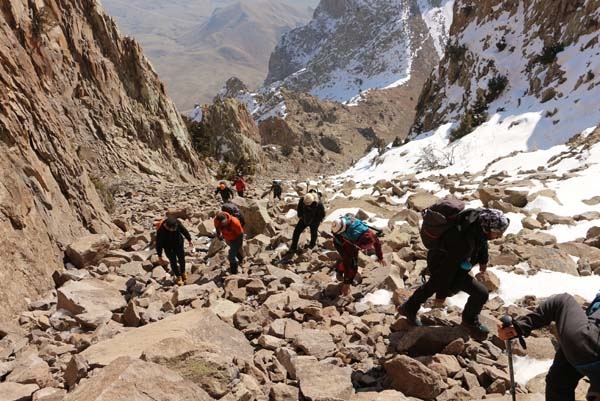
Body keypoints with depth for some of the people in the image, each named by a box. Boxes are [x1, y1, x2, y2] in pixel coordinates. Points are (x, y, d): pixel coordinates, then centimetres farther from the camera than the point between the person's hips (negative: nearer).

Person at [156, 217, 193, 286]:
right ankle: (178, 277, 27)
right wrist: (160, 257, -12)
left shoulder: (177, 223, -29)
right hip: (168, 247, -3)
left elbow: (184, 230, -9)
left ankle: (183, 272, 44)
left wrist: (189, 240, 5)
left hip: (178, 244, 3)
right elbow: (159, 244, -21)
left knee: (181, 259, 17)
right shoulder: (161, 231, -35)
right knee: (173, 262, 4)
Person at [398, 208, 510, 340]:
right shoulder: (464, 242, -42)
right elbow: (448, 269, -30)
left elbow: (481, 238, 4)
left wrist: (484, 259, 18)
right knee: (481, 293, -8)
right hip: (442, 267, -9)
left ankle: (408, 308, 53)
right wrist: (441, 294, -17)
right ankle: (470, 321, 20)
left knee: (433, 285, 31)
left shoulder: (481, 218, -21)